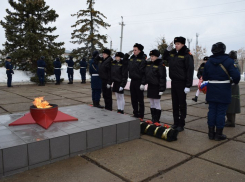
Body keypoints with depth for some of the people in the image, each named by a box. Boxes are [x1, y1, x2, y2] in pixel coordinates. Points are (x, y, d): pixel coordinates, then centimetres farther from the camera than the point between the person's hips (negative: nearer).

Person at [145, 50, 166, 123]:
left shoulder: (160, 65, -12)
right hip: (150, 86, 7)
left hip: (156, 87, -7)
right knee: (152, 104, 13)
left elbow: (162, 78, -15)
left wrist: (161, 89, -18)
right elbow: (145, 74, 19)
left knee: (157, 104, 1)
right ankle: (153, 119, 23)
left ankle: (157, 120, 10)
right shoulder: (148, 64, 9)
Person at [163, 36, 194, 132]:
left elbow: (190, 70, -14)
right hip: (173, 81, 7)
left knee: (182, 104, 3)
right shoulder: (172, 53, 8)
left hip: (182, 83, -6)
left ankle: (181, 124, 13)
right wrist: (167, 50, 8)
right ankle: (176, 122, 24)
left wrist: (188, 85, -18)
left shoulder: (187, 55, -10)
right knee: (175, 104, 12)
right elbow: (164, 58, 27)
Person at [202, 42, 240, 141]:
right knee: (221, 112, 3)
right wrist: (235, 81, 3)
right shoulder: (228, 61, -10)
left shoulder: (208, 62, 5)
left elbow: (204, 77, 9)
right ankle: (219, 134, 11)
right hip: (224, 90, -4)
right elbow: (236, 75, -16)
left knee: (212, 110, 11)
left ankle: (211, 133, 17)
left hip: (211, 90, 4)